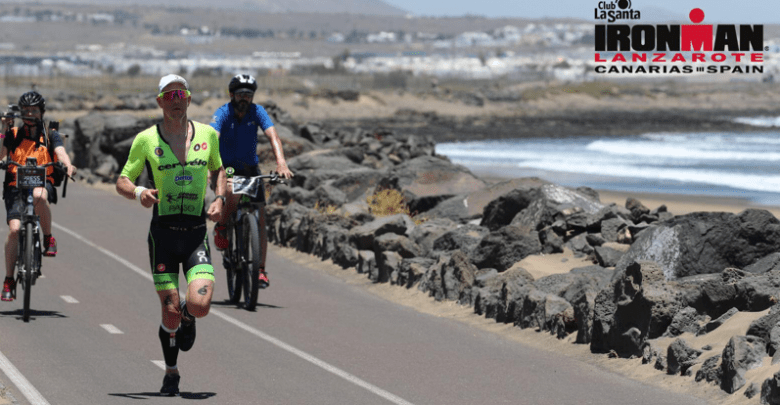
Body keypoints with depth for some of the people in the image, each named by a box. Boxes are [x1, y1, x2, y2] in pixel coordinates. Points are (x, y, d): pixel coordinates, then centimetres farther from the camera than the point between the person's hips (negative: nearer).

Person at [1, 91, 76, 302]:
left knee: (39, 195, -38)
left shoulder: (50, 136, 10)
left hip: (43, 183, -1)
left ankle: (49, 238, -16)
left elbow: (60, 152, -9)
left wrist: (68, 166, -31)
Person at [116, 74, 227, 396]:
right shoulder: (146, 139, -1)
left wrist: (219, 199, 3)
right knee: (170, 312, -2)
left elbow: (218, 169, 22)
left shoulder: (207, 134, 4)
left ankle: (188, 317, 22)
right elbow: (122, 182, 3)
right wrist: (138, 192, -19)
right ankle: (171, 373, 22)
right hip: (163, 233, -1)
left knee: (200, 305, -17)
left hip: (196, 233, 1)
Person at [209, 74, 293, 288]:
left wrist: (281, 162, -41)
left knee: (260, 218, -7)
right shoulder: (222, 114, -16)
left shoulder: (257, 112, -10)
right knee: (233, 195, -36)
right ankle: (221, 228, -5)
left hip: (250, 169, 3)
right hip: (226, 168, -3)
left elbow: (273, 137, -23)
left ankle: (261, 269, -2)